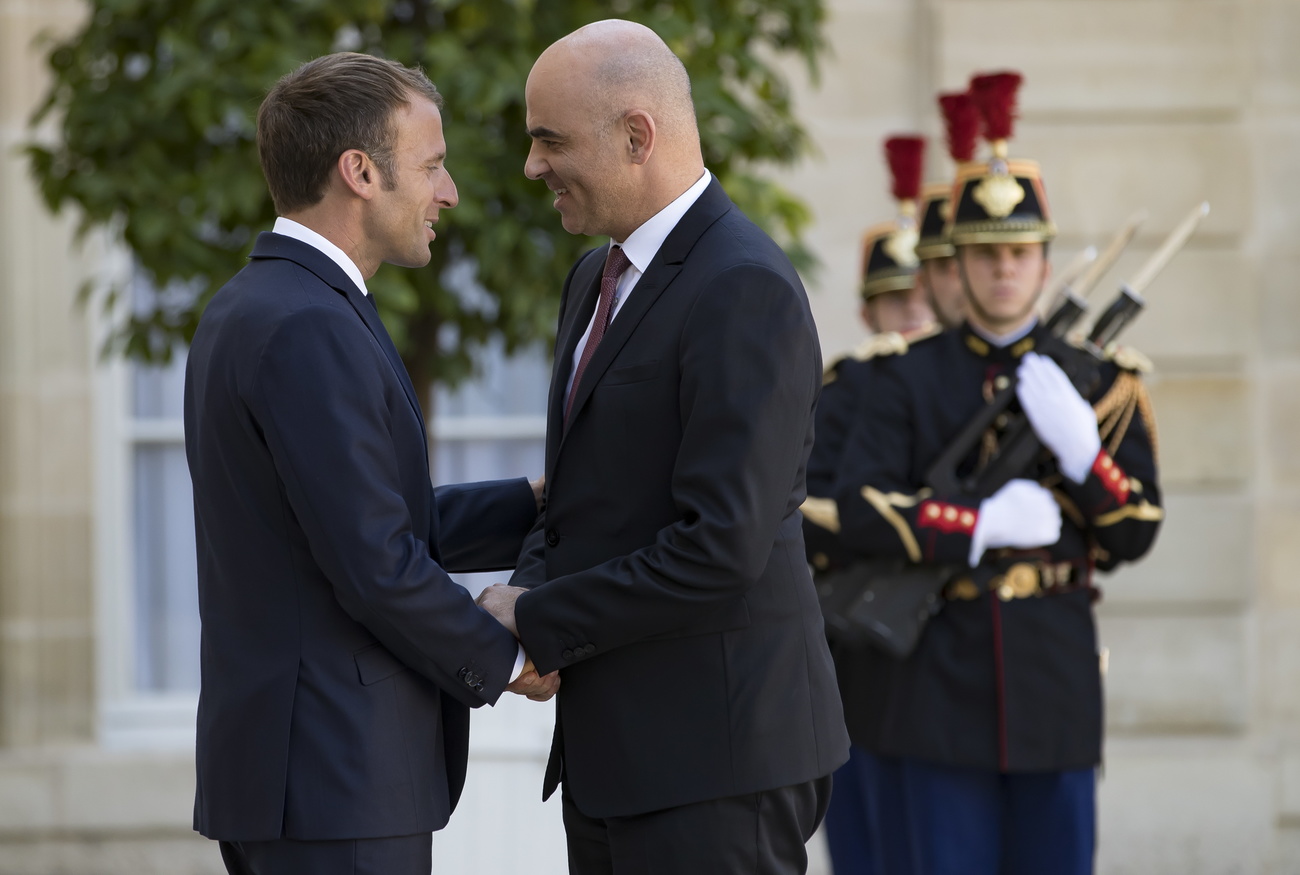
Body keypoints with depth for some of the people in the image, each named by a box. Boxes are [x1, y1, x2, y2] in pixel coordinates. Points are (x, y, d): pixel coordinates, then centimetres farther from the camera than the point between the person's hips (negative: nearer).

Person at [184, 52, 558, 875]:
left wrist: (538, 502, 12)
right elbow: (377, 568, -20)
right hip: (335, 777, -10)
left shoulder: (248, 312, 14)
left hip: (271, 761, 10)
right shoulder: (310, 330, -18)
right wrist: (503, 662, -5)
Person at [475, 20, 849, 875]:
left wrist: (539, 624, -13)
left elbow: (721, 545, -22)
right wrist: (534, 592, 0)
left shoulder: (746, 289, -16)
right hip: (617, 745, 9)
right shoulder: (597, 279, 15)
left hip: (716, 750, -9)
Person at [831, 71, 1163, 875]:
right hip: (941, 681, -1)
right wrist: (987, 524, -15)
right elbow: (859, 509, -8)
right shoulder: (909, 379, 4)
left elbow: (1137, 534, 2)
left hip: (1055, 681, 1)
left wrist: (1078, 444, -14)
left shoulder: (1097, 382, 7)